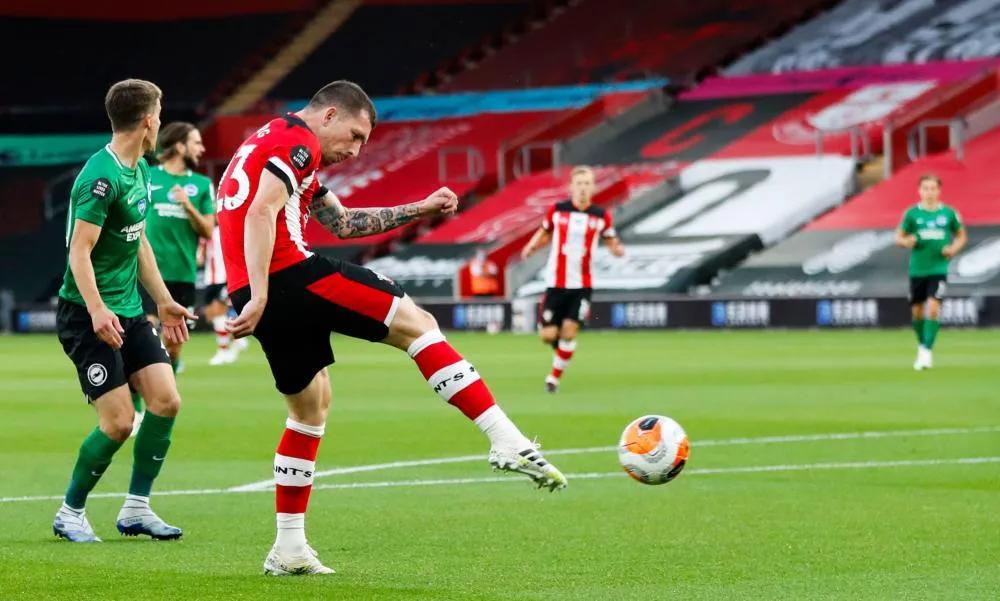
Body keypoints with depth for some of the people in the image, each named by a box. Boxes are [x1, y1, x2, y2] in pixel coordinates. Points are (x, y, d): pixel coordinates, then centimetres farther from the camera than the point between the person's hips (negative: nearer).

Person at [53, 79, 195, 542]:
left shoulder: (139, 170, 12)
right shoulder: (102, 177, -18)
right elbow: (79, 250, -22)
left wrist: (163, 301, 26)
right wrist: (97, 310, -32)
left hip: (129, 312, 9)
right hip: (88, 316, -9)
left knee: (166, 401, -2)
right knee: (118, 422, -10)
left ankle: (136, 509, 10)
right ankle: (70, 513, 9)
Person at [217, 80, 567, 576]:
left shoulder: (267, 143, 29)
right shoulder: (297, 141, -3)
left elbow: (342, 222, 34)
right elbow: (262, 212, -18)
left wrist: (417, 210, 31)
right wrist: (260, 297, -24)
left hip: (254, 292, 10)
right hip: (287, 274, -10)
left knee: (311, 406, 19)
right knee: (415, 323, -4)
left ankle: (288, 549, 16)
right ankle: (507, 442, -13)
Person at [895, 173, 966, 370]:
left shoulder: (949, 213, 0)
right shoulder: (912, 213, 0)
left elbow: (962, 236, 13)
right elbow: (899, 237, 8)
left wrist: (954, 248, -6)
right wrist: (907, 242, -14)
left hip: (939, 269, -2)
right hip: (917, 270, 2)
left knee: (933, 308, -17)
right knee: (917, 311, 10)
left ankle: (927, 351, -15)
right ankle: (922, 345, 34)